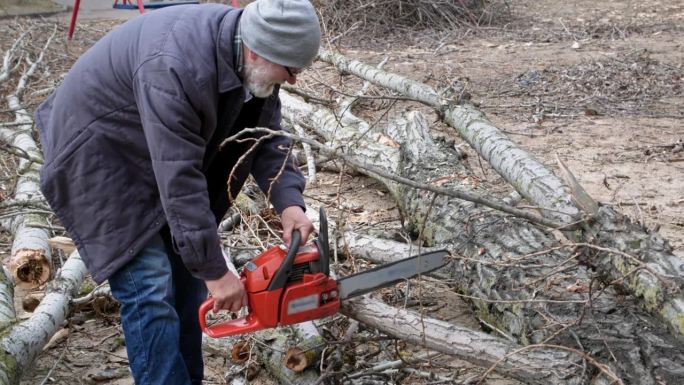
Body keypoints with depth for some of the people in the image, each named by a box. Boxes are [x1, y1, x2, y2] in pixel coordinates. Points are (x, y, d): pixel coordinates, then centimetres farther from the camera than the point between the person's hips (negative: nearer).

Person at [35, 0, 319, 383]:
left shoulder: (250, 61, -12)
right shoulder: (176, 67, -38)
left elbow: (268, 138, -4)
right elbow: (179, 180, -36)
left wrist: (290, 203, -19)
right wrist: (215, 271, -30)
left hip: (158, 158, 8)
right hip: (99, 160, -8)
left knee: (187, 272, 9)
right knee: (152, 289, -14)